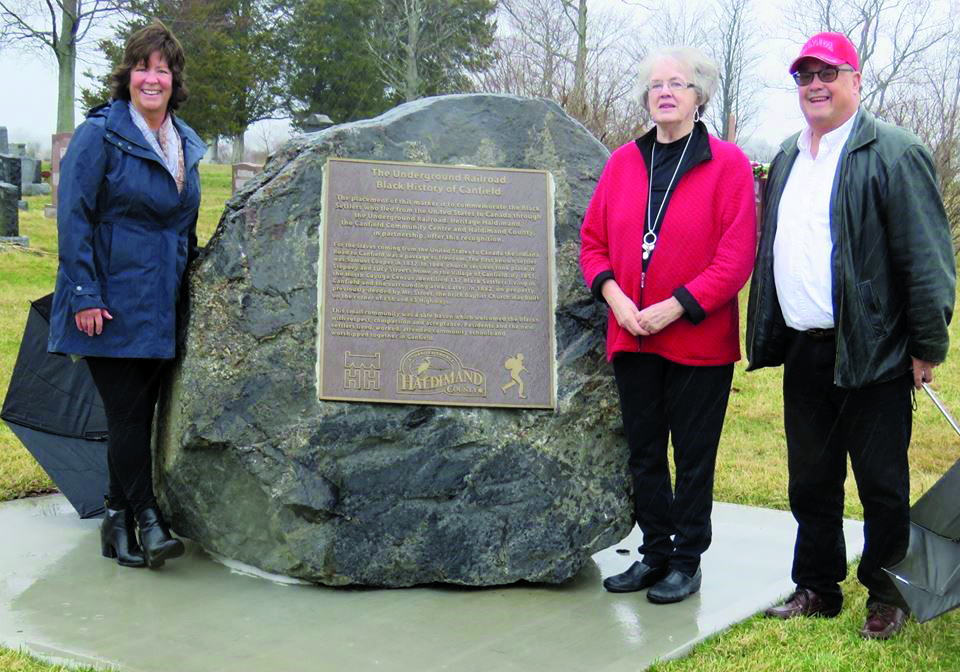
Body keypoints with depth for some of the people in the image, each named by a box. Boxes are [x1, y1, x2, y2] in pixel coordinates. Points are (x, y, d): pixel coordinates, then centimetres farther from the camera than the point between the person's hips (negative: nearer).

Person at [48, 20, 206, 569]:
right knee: (127, 412, -7)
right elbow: (74, 218, -10)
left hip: (161, 308, 6)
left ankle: (118, 521, 20)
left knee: (137, 415, 9)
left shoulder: (186, 144, 14)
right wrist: (84, 294, -16)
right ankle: (147, 519, 0)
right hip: (111, 305, -6)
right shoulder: (99, 134, -6)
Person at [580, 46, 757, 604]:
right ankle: (656, 553, 27)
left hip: (699, 341, -4)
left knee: (694, 457, 7)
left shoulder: (728, 164, -5)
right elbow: (593, 240, 9)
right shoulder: (623, 162, 8)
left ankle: (688, 560, 21)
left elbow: (737, 255, -12)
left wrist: (675, 307, -17)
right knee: (644, 454, 13)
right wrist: (614, 294, -8)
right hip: (632, 338, 4)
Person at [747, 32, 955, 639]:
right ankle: (818, 589, 30)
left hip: (871, 355, -7)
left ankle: (888, 596, 22)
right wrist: (768, 337, 14)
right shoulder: (787, 158, 15)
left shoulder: (893, 153, -8)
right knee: (811, 480, 15)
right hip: (803, 353, 7)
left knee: (882, 484, 6)